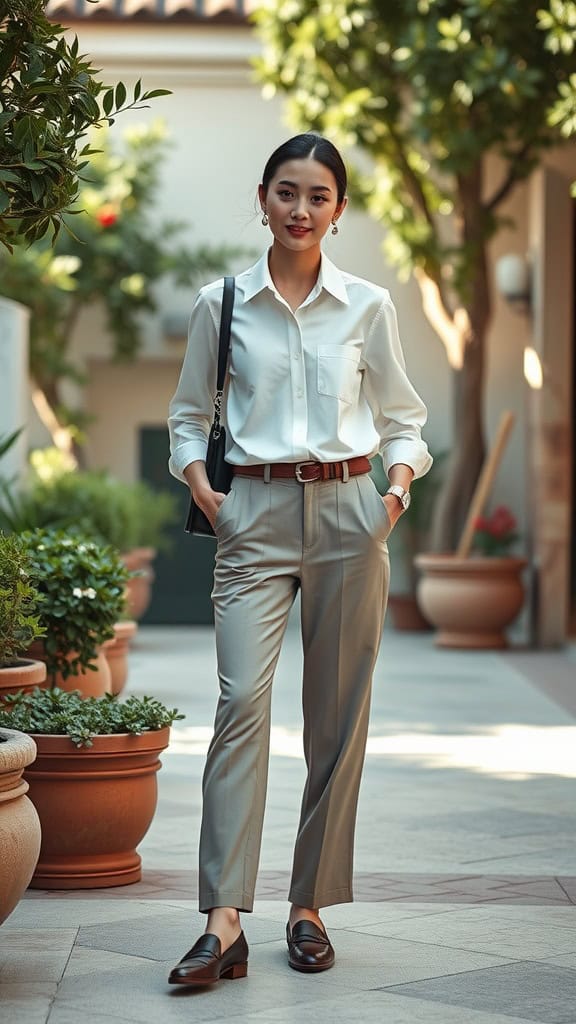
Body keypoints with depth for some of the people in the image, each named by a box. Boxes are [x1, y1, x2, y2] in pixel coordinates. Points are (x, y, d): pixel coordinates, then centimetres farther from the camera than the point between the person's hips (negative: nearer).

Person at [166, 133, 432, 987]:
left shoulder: (368, 307, 6)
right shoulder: (222, 304, 5)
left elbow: (403, 418, 13)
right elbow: (189, 414, 13)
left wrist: (400, 480, -6)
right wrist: (203, 493, -3)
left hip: (346, 514, 1)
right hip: (256, 516, -1)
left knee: (338, 714, 3)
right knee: (242, 699, -15)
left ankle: (310, 907, 15)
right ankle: (225, 923, -19)